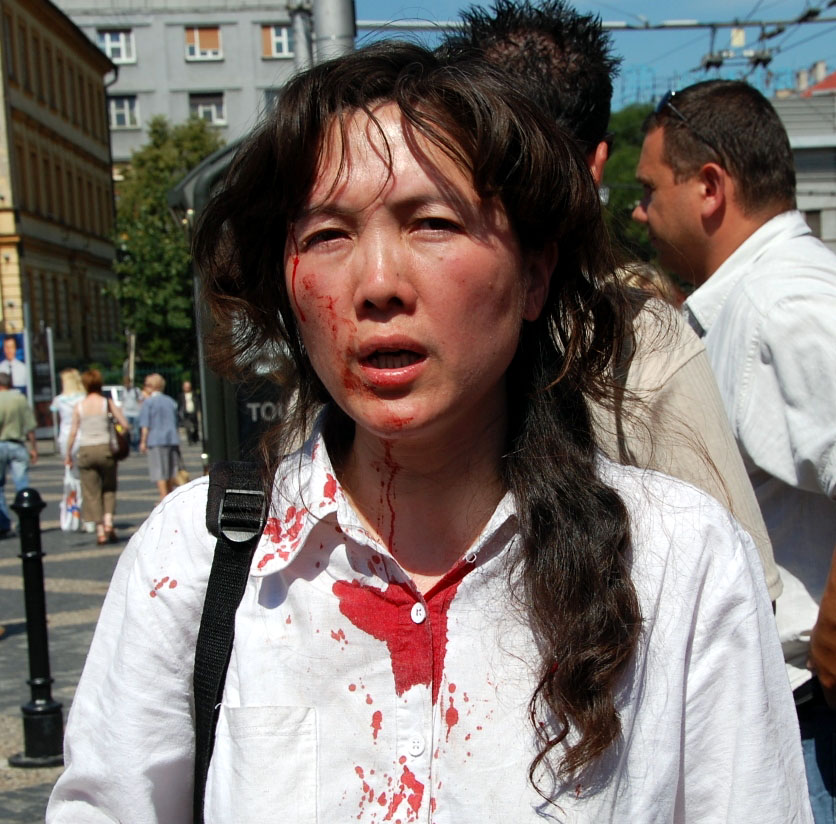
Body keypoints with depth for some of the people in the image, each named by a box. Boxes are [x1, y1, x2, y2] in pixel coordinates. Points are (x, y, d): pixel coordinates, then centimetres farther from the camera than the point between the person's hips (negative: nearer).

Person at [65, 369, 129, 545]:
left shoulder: (78, 406, 1)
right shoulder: (107, 403, -2)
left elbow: (73, 432, 1)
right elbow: (125, 424, -5)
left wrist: (68, 454, 11)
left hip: (85, 451, 1)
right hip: (105, 449, -1)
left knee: (91, 492, 7)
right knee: (109, 488, 16)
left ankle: (100, 531, 5)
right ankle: (108, 522, -1)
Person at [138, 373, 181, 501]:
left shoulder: (148, 402, -4)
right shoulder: (170, 401, 13)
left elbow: (145, 425, -9)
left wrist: (143, 441, -5)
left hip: (156, 440, -5)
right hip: (172, 439, 6)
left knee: (159, 472, -2)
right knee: (170, 471, 13)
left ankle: (164, 498, -6)